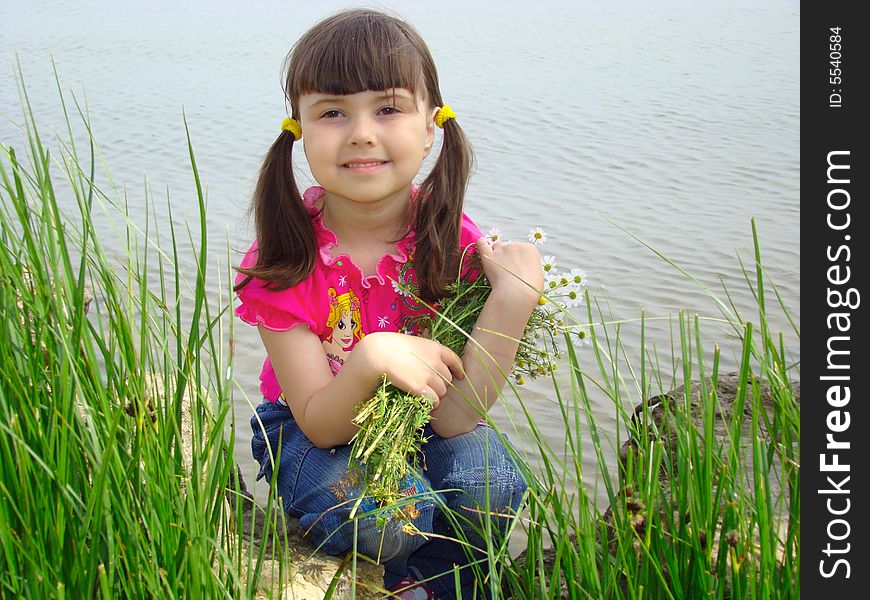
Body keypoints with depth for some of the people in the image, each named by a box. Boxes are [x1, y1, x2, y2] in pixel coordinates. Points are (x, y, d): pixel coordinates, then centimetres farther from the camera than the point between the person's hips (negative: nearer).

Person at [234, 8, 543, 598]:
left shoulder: (453, 242, -16)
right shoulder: (285, 259, -19)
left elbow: (454, 417, -23)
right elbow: (318, 422, -20)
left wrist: (513, 298, -34)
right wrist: (370, 361, -41)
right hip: (312, 429, -2)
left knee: (489, 481, -28)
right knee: (383, 514, -32)